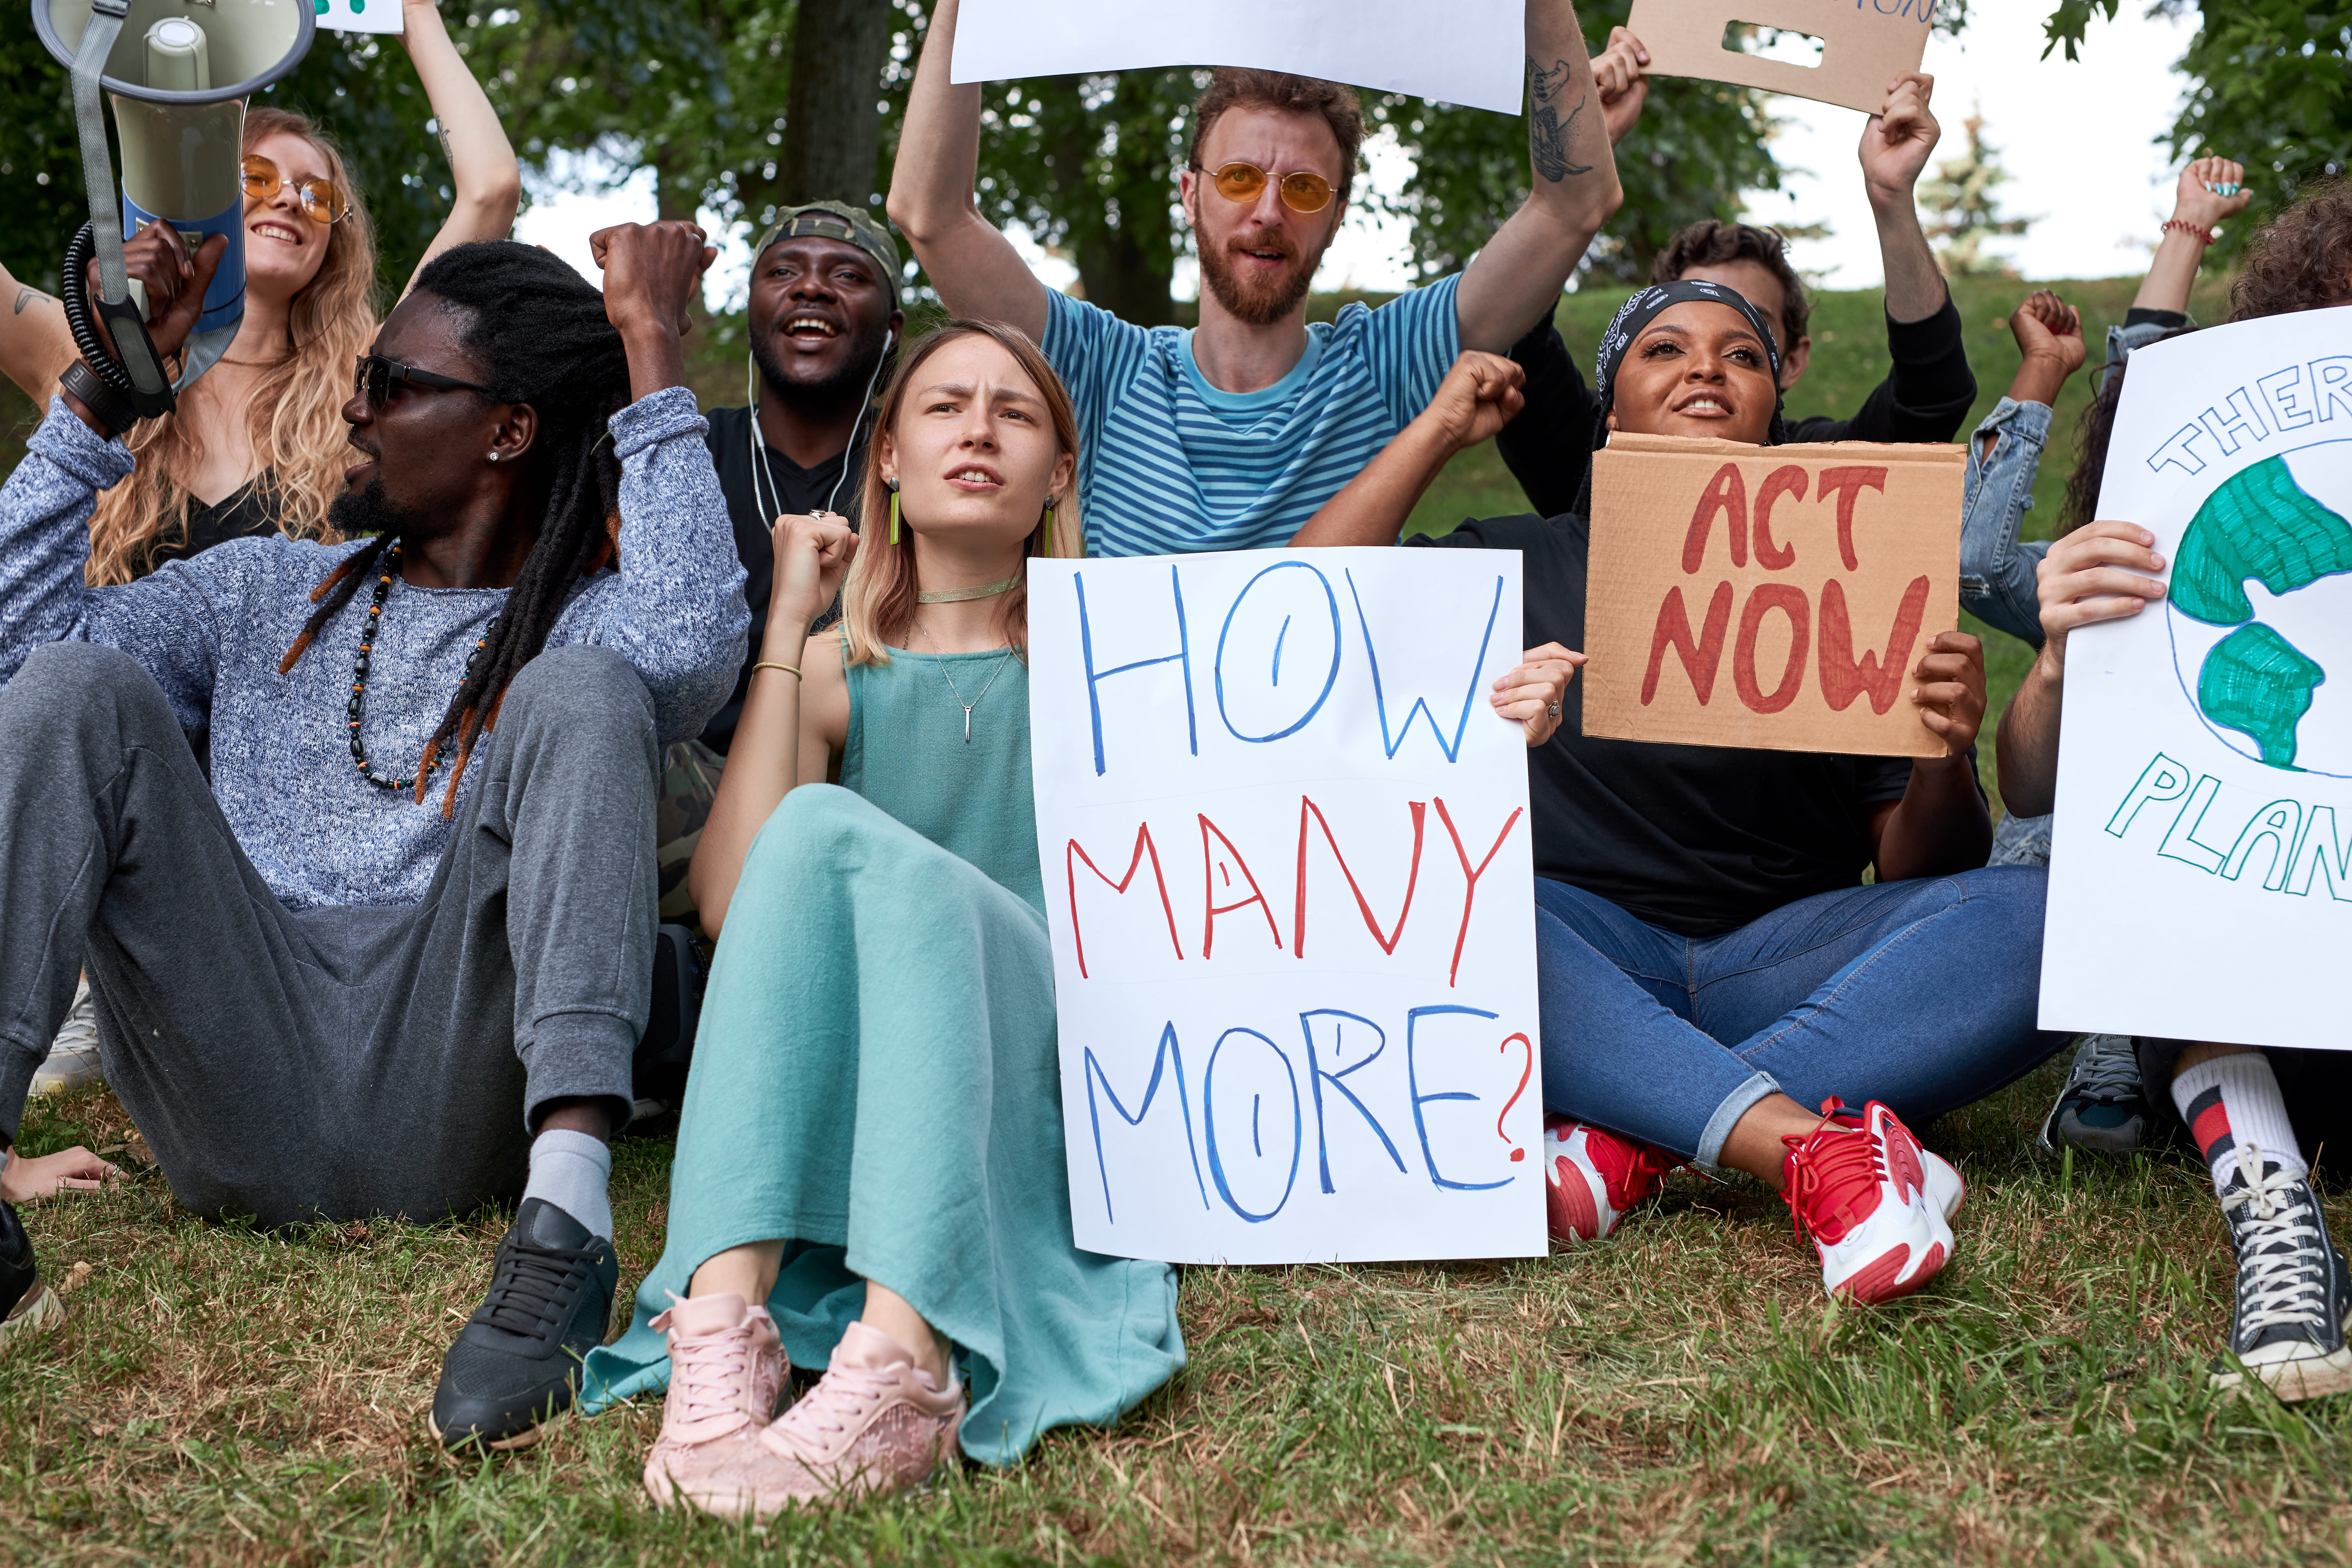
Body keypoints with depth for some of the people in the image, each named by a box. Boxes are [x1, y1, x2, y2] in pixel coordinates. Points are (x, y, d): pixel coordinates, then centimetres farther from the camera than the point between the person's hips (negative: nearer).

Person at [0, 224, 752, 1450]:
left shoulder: (581, 624, 12)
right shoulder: (267, 593, 25)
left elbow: (692, 642, -15)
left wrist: (648, 338, -8)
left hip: (449, 1107, -3)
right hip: (243, 1106, 3)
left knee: (580, 695, -20)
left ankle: (563, 1221, -41)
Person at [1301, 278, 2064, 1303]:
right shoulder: (1527, 566, 13)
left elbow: (1916, 869, 6)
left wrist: (1946, 756, -16)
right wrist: (1439, 427, 5)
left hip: (1782, 966, 1)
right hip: (1584, 966, -1)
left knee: (2042, 916, -25)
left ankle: (1624, 1148, -33)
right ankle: (1807, 1145, -41)